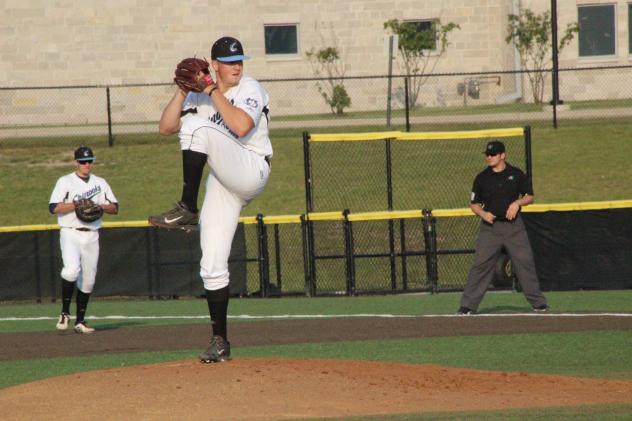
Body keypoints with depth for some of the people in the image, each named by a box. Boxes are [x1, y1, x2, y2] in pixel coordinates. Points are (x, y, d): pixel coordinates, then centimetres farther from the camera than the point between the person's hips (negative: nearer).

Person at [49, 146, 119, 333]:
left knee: (88, 279, 4)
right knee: (72, 269, -26)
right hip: (70, 234, -4)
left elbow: (115, 208, 10)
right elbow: (53, 207, -10)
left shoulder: (100, 183, 14)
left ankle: (80, 321, 14)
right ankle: (64, 312, -11)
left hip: (91, 235, 4)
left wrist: (100, 206, -9)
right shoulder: (65, 182, 1)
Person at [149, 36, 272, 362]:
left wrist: (214, 92, -18)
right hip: (222, 183, 6)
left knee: (197, 126, -27)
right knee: (212, 266, -1)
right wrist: (182, 91, -7)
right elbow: (166, 127, 3)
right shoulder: (199, 95, 12)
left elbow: (240, 127, -23)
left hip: (251, 172, -6)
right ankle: (219, 341, 6)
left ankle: (187, 209, -28)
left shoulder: (250, 89, -5)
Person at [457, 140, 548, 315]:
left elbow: (530, 196, 9)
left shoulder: (516, 174, 3)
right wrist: (482, 213, -12)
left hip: (514, 225, 0)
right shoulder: (482, 178, 3)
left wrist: (517, 203, -10)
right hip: (490, 227, 0)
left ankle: (538, 302, 11)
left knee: (525, 262, 1)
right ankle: (467, 305, -6)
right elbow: (474, 204, 9)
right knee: (480, 264, -7)